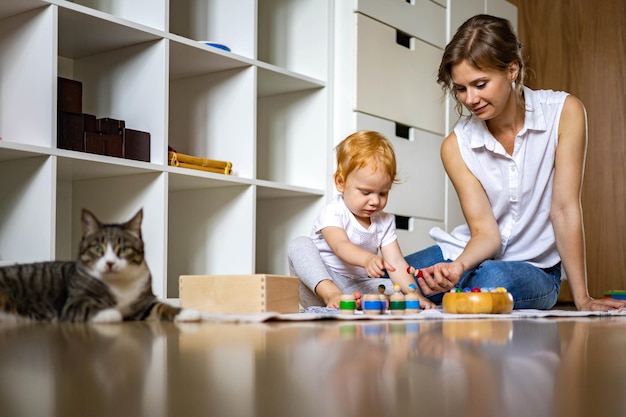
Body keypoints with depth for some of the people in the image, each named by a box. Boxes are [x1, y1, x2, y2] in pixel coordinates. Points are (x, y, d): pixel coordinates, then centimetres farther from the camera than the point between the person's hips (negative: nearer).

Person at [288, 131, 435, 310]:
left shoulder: (385, 221, 6)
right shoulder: (332, 214, -12)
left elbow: (396, 262, -3)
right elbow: (340, 246, -31)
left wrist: (413, 293, -21)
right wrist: (368, 258, -53)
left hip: (357, 289, 4)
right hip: (320, 284, -4)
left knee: (393, 289, -20)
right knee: (299, 244, -27)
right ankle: (330, 294, -42)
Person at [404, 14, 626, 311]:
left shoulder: (564, 112, -12)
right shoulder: (456, 146, -8)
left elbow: (565, 209, -13)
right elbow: (485, 233, -12)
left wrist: (582, 299, -14)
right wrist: (458, 266, -34)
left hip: (534, 267, -1)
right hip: (470, 254, 2)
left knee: (494, 280, -37)